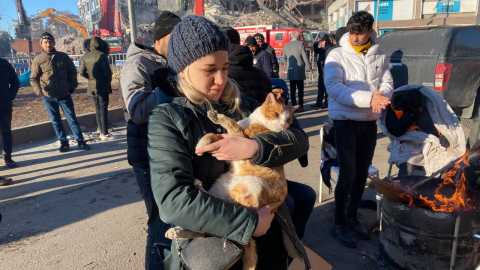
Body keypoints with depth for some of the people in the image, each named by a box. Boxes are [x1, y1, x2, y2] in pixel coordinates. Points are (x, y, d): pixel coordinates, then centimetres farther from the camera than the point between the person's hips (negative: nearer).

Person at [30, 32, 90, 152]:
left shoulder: (63, 56, 2)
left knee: (72, 118, 2)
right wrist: (40, 92, -15)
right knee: (56, 121, 8)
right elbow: (33, 79, 0)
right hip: (49, 97, 1)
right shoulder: (38, 60, -1)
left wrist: (72, 88, 2)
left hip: (65, 95, 0)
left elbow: (72, 72, 8)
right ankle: (64, 143, 18)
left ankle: (80, 141, 8)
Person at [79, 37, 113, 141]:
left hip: (92, 86, 6)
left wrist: (90, 78, 16)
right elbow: (107, 71, -16)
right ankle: (105, 134, 0)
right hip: (102, 86, -6)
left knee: (98, 109, 14)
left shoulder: (85, 56, 7)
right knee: (103, 109, -2)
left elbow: (82, 72, 5)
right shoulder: (102, 55, -12)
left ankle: (101, 132, 18)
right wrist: (109, 80, 1)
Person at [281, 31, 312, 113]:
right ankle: (300, 107, 1)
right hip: (299, 70, -4)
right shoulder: (300, 44, -7)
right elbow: (305, 57, -9)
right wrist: (309, 67, 1)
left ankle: (293, 106, 10)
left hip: (290, 71, 5)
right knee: (300, 89, 1)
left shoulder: (286, 45, 9)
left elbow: (283, 59, 15)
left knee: (292, 89, 8)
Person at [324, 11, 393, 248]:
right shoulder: (337, 55, -9)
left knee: (362, 174, 14)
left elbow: (387, 84, 0)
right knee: (347, 176, -5)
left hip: (369, 123, 5)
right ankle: (338, 224, 14)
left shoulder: (380, 56, 4)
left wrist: (381, 97, -24)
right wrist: (369, 98, -30)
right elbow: (334, 88, -21)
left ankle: (352, 217, 33)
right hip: (345, 123, -5)